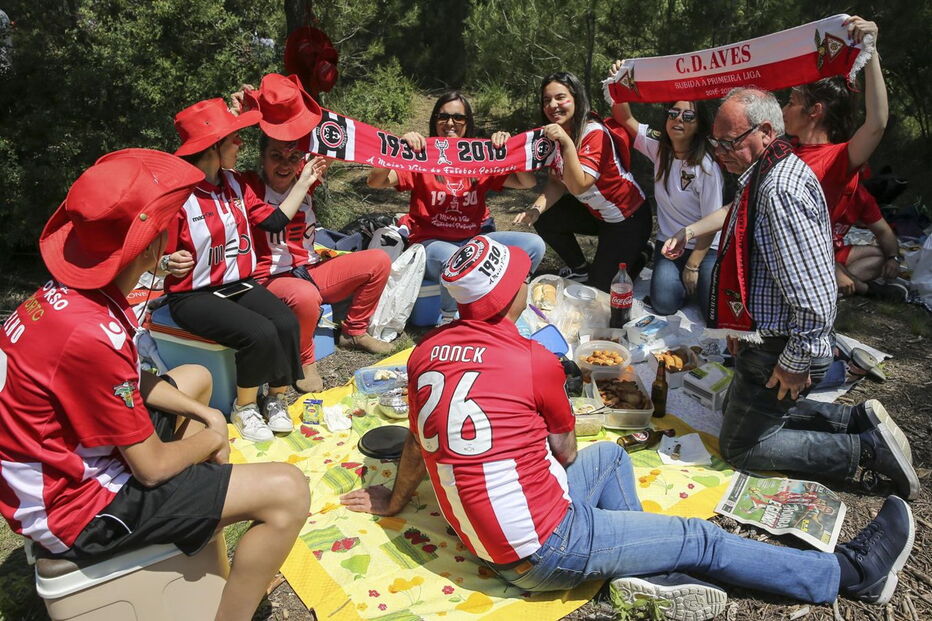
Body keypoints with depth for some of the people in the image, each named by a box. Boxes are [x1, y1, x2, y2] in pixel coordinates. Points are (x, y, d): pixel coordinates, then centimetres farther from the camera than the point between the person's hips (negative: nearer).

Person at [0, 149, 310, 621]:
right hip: (77, 510, -10)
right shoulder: (91, 334, -33)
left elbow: (128, 382, 11)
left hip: (65, 464, 10)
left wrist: (205, 416, 2)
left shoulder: (66, 292, -4)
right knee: (286, 491, -19)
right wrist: (212, 438, -3)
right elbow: (152, 466, -23)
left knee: (197, 378, 26)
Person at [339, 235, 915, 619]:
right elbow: (566, 453, -2)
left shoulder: (424, 354, -3)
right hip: (546, 550, -7)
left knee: (613, 456, 23)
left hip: (491, 539, 7)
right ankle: (853, 573, 23)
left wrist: (393, 504, 28)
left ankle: (649, 571, 9)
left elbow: (418, 445, 10)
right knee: (702, 539, 6)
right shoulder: (534, 360, -20)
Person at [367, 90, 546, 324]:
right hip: (431, 242, -4)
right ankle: (448, 320, -10)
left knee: (534, 245, -16)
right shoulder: (421, 157, 1)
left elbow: (527, 183, 4)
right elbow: (375, 181, -11)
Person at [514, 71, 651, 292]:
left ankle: (638, 256, 26)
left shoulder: (595, 133, -27)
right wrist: (535, 209, -19)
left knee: (601, 286, -3)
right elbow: (557, 183, -2)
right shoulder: (555, 135, -4)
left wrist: (567, 142, -43)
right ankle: (580, 269, 17)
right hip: (595, 212, 7)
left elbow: (578, 186, -35)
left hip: (629, 218, -7)